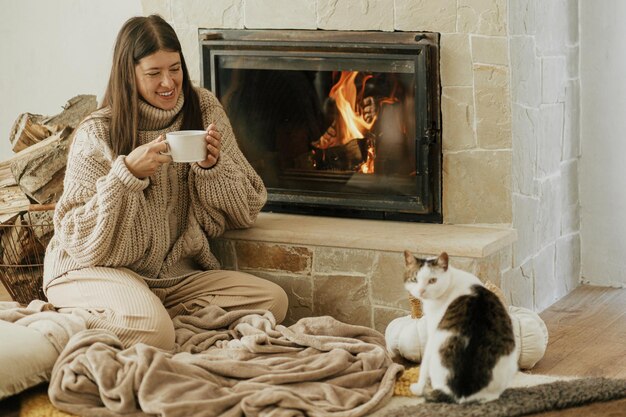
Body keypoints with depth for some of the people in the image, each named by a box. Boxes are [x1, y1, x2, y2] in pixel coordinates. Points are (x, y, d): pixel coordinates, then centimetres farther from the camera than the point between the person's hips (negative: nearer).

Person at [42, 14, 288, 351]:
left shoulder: (204, 108, 1)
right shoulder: (97, 135, -10)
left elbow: (247, 211, 5)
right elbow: (78, 240, -12)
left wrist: (213, 165, -15)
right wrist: (127, 173, -23)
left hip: (176, 273, 5)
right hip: (97, 271, -5)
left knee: (272, 300, -15)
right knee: (152, 330, -35)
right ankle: (75, 319, -5)